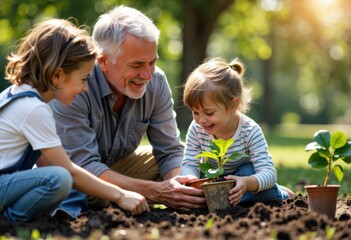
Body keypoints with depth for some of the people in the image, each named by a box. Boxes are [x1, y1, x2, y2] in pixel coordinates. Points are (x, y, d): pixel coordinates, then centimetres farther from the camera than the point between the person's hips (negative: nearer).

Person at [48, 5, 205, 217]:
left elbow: (170, 151, -9)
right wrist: (155, 191, -44)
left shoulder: (156, 82, -15)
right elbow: (83, 166, -35)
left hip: (119, 163, 5)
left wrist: (175, 188, -33)